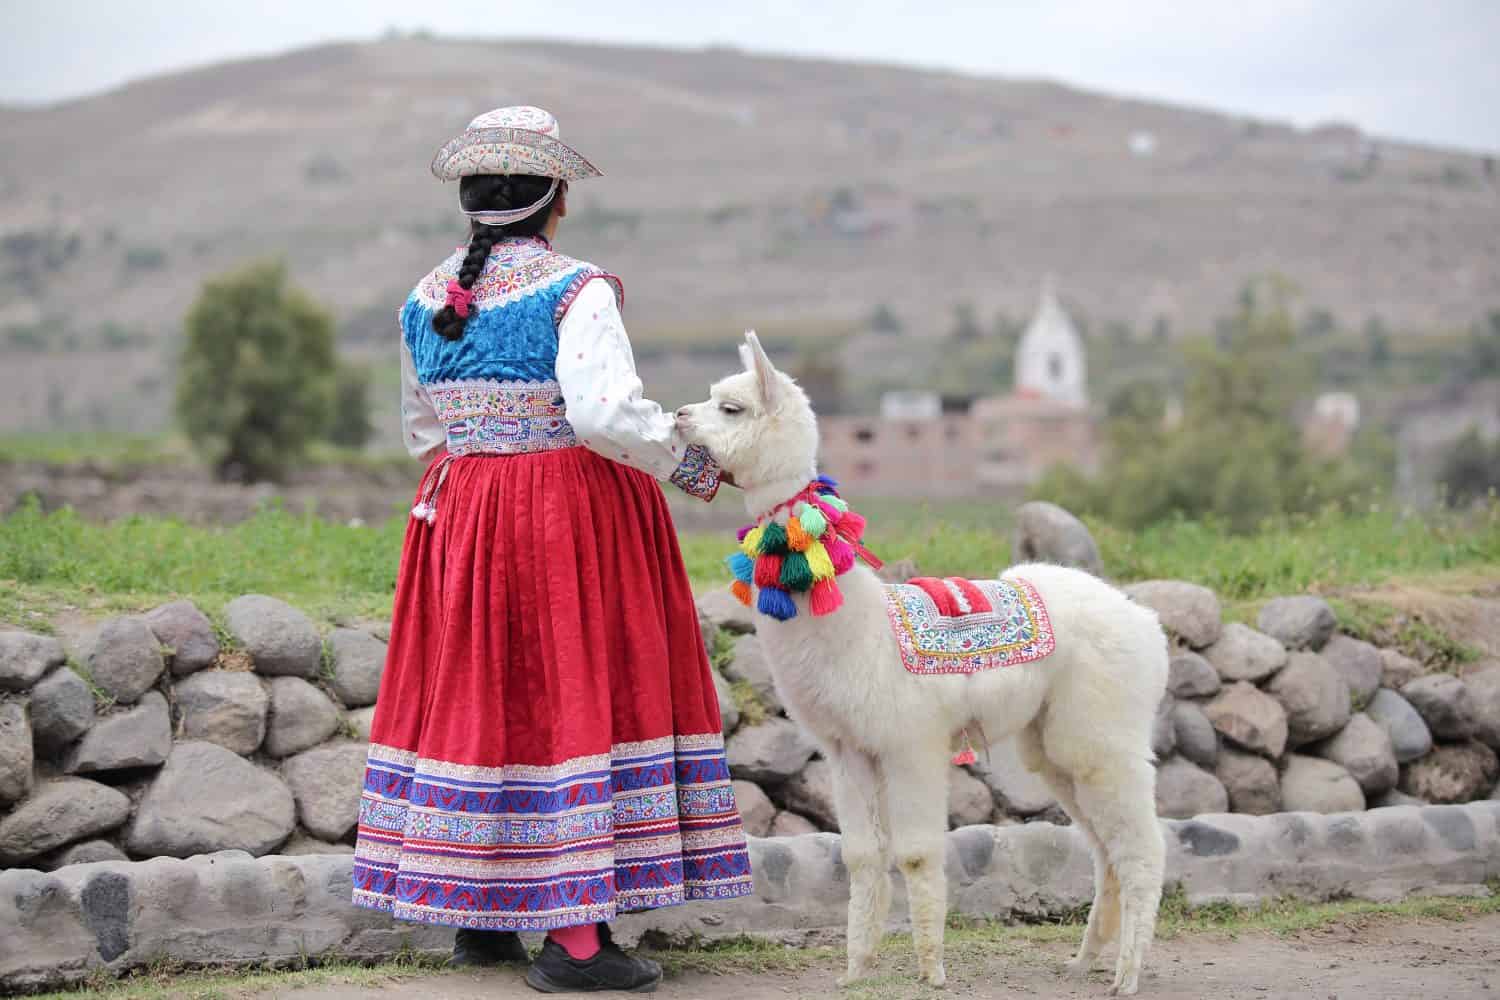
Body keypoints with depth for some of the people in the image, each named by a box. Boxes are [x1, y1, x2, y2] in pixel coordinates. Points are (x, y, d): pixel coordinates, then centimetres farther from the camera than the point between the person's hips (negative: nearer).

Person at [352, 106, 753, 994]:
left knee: (479, 689, 12)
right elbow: (607, 412, -24)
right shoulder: (577, 291, -13)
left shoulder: (426, 303, 7)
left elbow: (424, 431, 15)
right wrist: (688, 464, -11)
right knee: (575, 692, -3)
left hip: (463, 517, 6)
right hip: (578, 513, -6)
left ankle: (478, 914, 19)